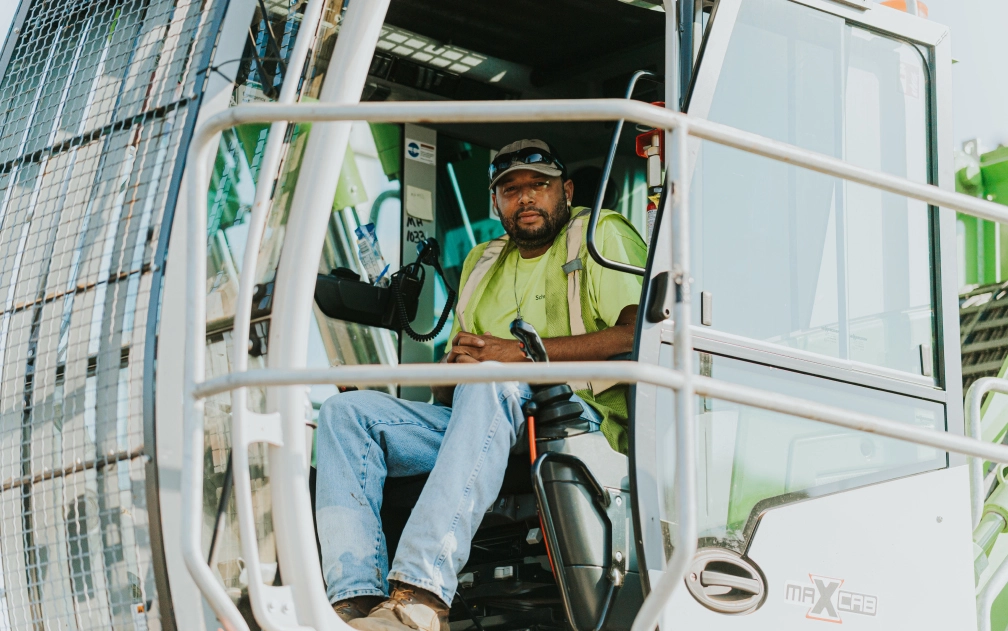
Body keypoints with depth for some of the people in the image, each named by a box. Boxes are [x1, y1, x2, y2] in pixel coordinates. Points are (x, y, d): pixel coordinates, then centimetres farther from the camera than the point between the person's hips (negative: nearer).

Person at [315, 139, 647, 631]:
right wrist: (449, 373, 1)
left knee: (491, 386, -38)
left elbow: (642, 332, -12)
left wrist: (524, 352, -16)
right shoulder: (483, 262, 27)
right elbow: (446, 391, 27)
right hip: (485, 426, 7)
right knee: (346, 411, -11)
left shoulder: (602, 235, 8)